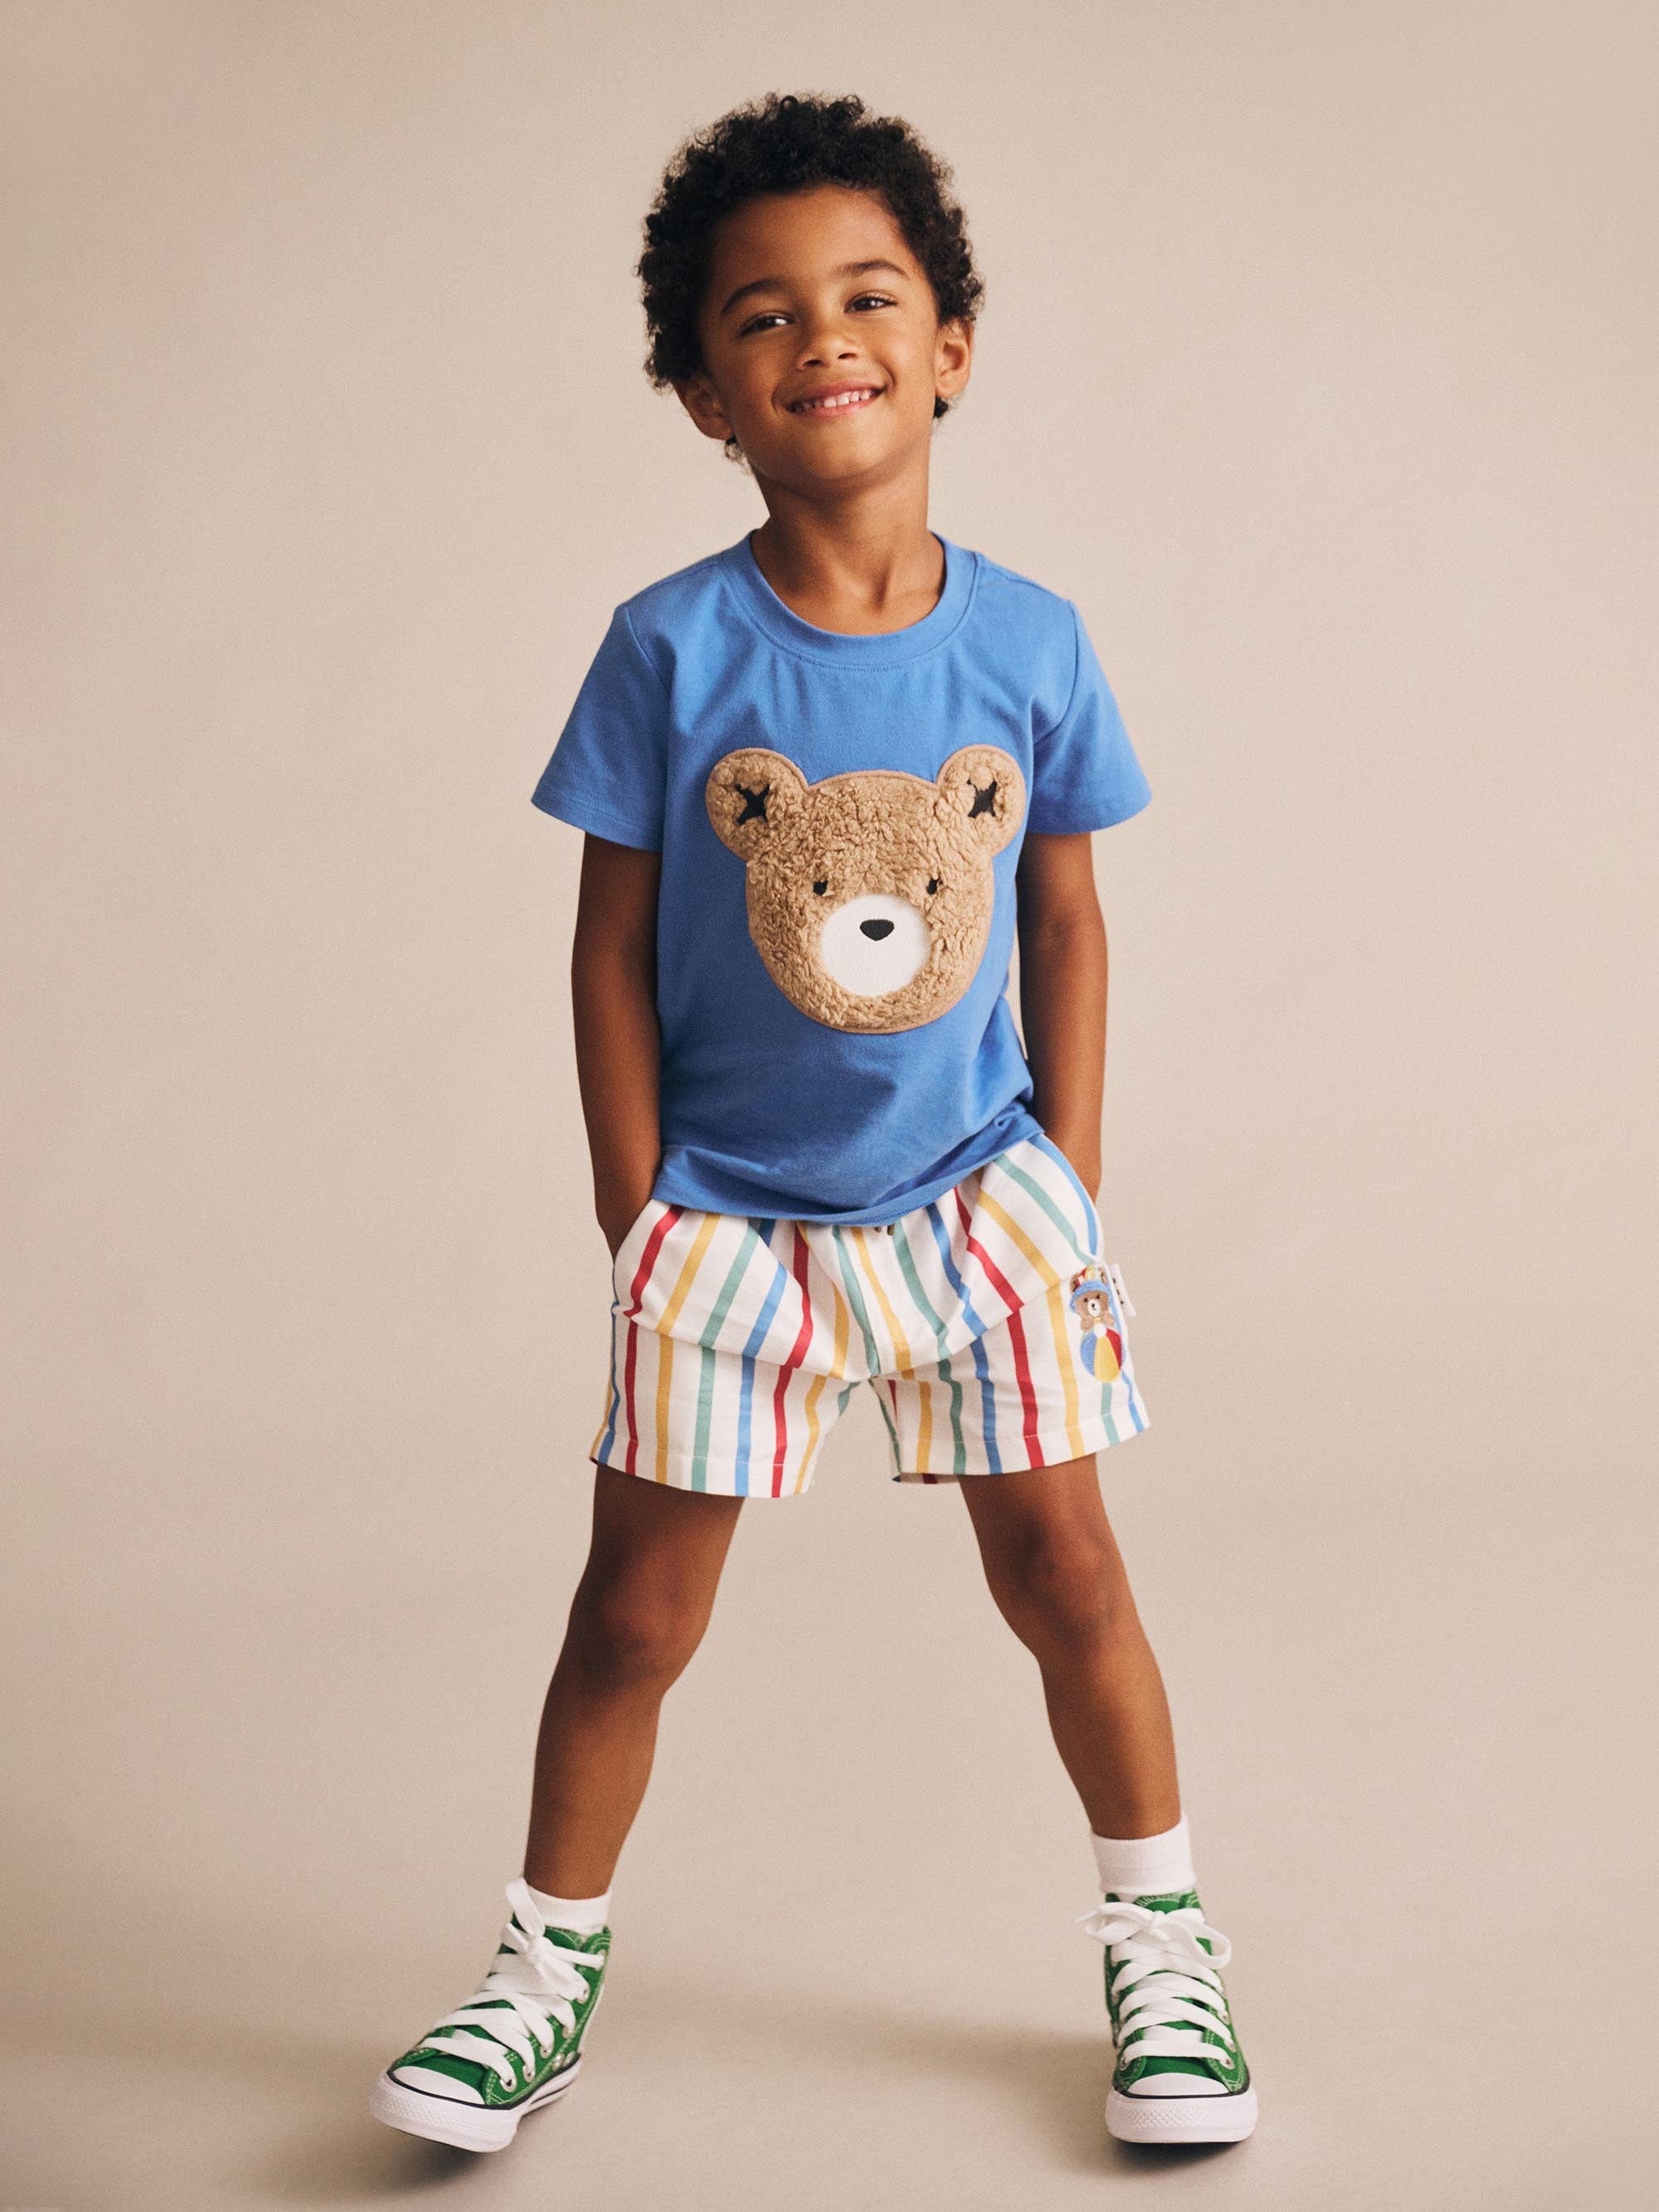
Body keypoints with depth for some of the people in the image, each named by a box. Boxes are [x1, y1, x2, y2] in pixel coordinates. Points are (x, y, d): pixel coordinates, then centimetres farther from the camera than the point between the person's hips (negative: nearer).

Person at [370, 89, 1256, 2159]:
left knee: (1064, 1573, 9)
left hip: (975, 1191, 1)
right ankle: (548, 1969, 28)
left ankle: (1162, 1948, 30)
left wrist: (1071, 1200, 1)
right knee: (634, 1612, 7)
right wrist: (638, 1235, -6)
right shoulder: (670, 651, -12)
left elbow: (1068, 924, 2)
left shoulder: (1031, 643, -7)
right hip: (728, 1212, -1)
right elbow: (612, 946, -6)